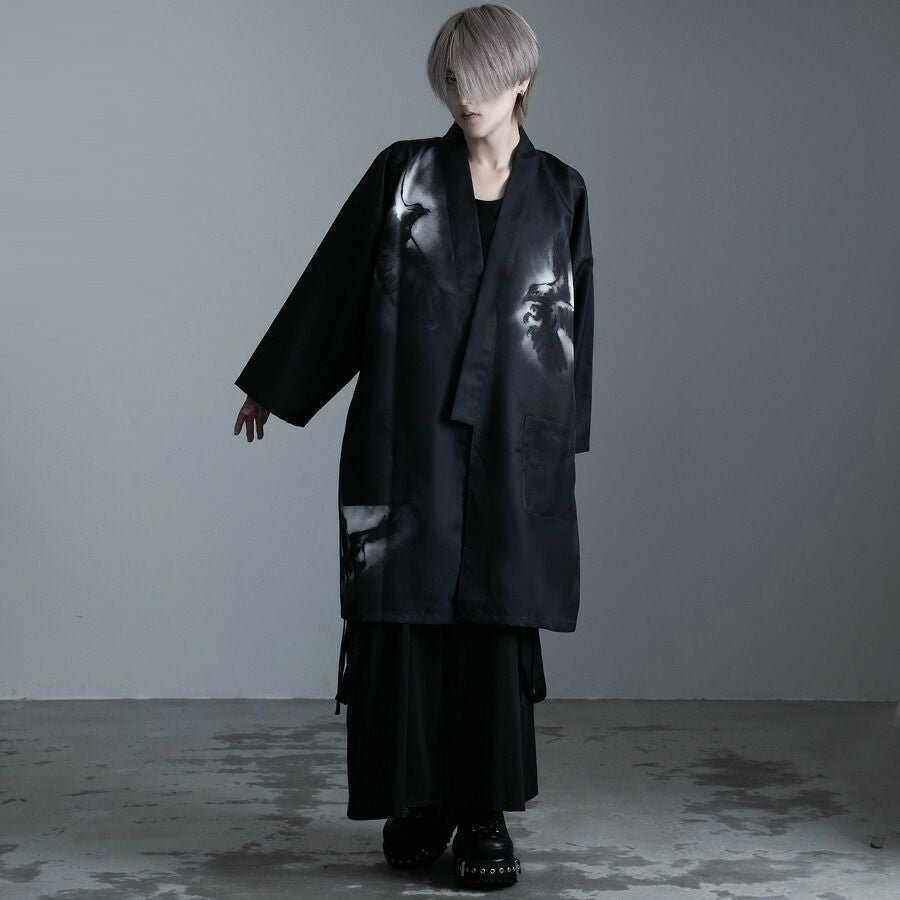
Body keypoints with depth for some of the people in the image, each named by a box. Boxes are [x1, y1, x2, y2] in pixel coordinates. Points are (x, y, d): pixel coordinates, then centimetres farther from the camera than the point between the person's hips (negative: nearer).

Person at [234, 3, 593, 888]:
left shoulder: (560, 191, 6)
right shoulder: (405, 174, 3)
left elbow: (571, 322, 9)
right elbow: (330, 281, 8)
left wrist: (564, 444, 6)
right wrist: (272, 383, 12)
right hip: (407, 431, 0)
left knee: (497, 616, 0)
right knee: (403, 612, 1)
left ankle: (486, 813, 9)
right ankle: (417, 801, 14)